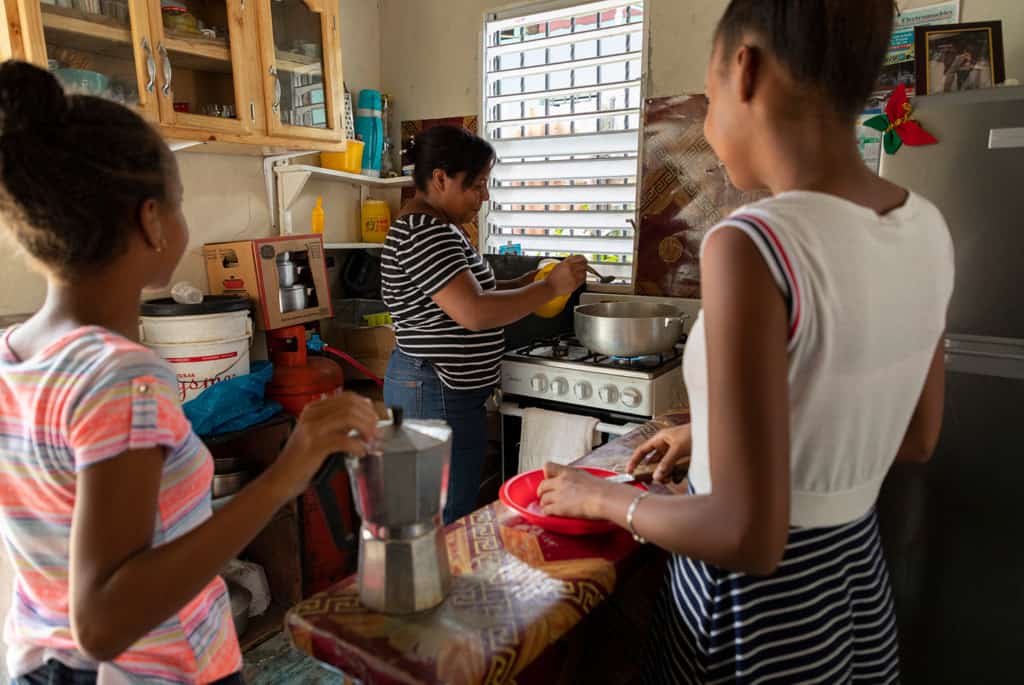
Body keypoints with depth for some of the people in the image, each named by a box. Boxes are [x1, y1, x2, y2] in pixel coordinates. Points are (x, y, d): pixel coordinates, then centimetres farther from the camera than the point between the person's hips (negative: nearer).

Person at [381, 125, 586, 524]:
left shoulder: (435, 229, 15)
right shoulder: (424, 232, -19)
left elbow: (462, 293, 22)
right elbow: (475, 314, -27)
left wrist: (521, 285, 8)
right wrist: (551, 287, -17)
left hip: (445, 391, 11)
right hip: (437, 396, -11)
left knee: (447, 518, 19)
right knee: (451, 525, 0)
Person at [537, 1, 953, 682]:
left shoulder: (753, 245, -28)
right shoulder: (926, 227, -5)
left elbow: (748, 537, -27)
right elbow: (915, 439, 7)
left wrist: (601, 497, -10)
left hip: (760, 604, -6)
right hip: (860, 577, 7)